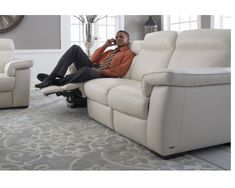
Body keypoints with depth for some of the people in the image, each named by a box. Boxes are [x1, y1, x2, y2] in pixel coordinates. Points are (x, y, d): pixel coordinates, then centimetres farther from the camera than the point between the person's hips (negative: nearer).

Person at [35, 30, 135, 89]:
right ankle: (52, 76, -26)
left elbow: (119, 71, -6)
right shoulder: (110, 51, 32)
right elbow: (92, 59, 20)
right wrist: (105, 45, 15)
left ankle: (56, 82, -26)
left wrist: (102, 72, -14)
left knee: (86, 70, -42)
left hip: (103, 75, -7)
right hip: (92, 67, 7)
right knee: (75, 48, -15)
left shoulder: (129, 53, 10)